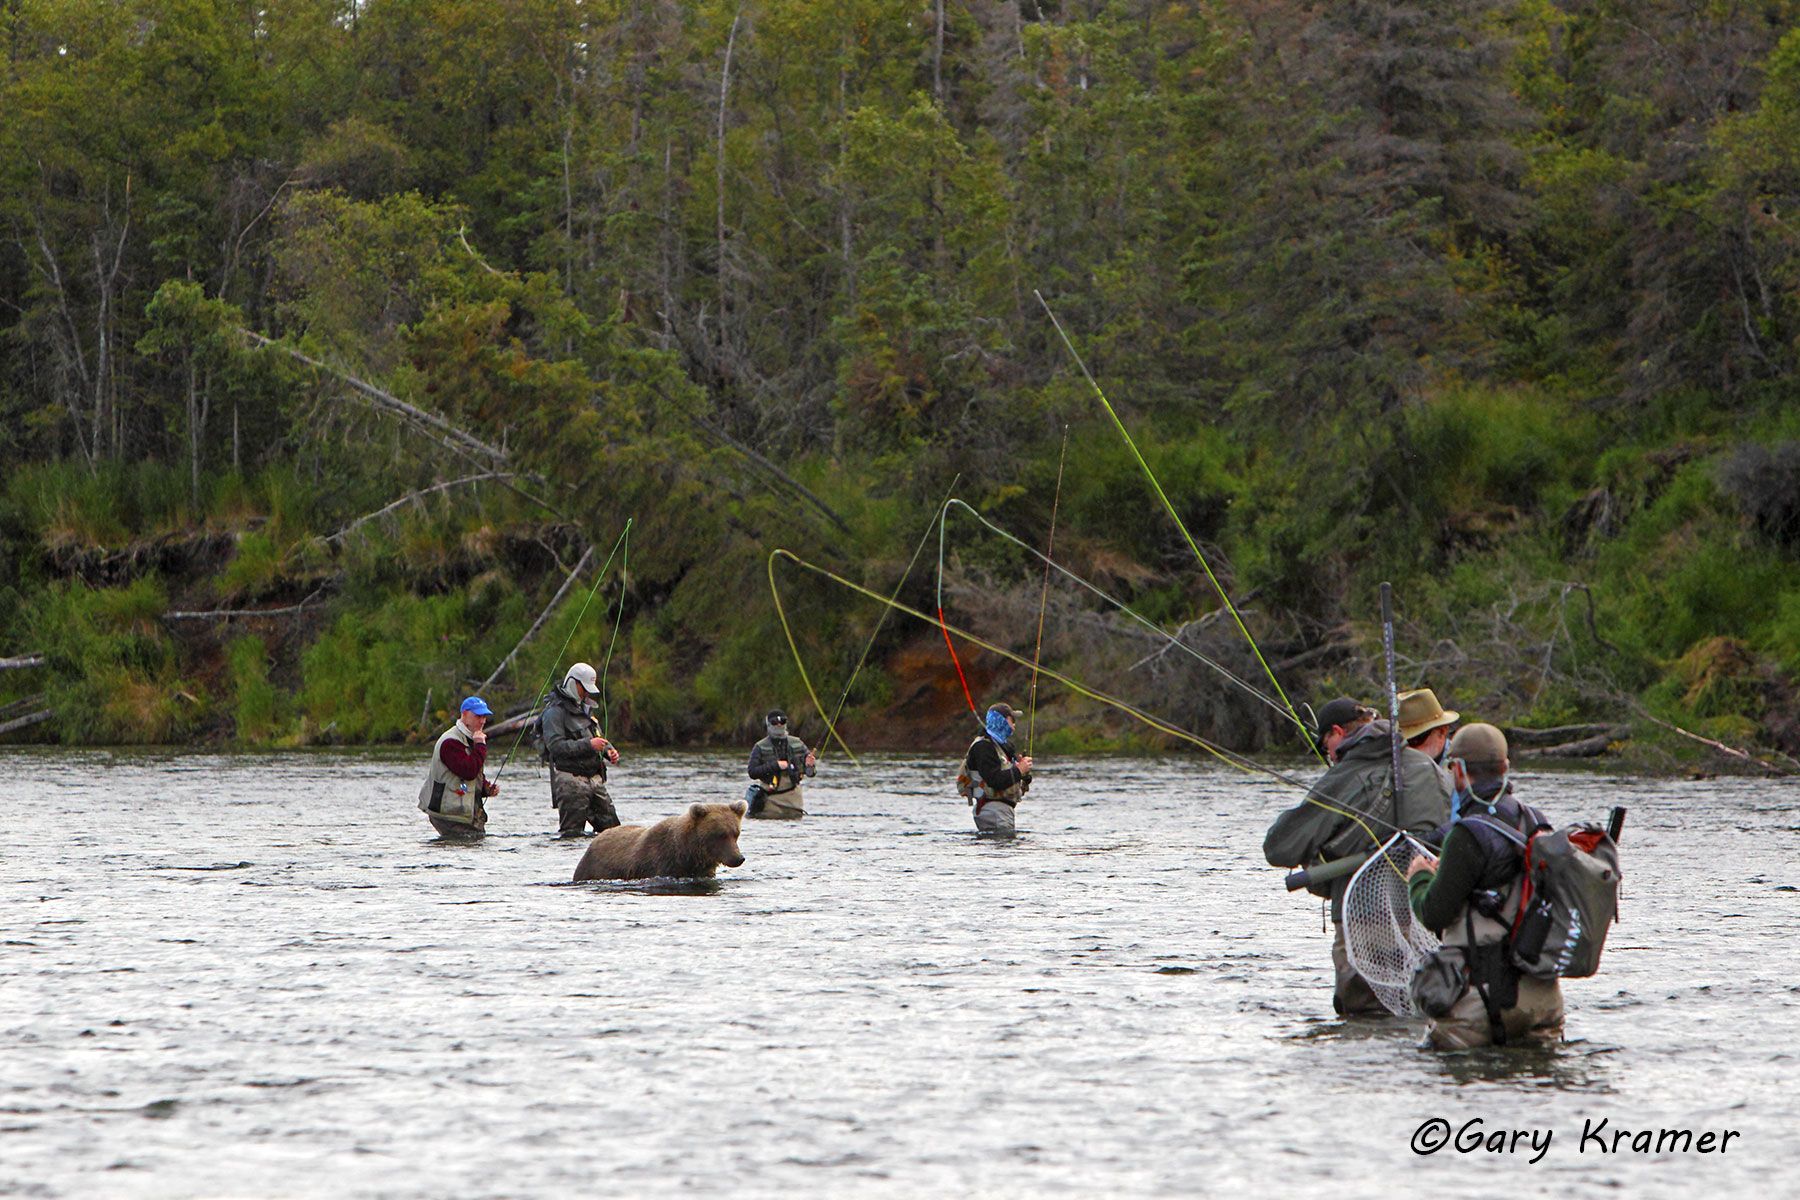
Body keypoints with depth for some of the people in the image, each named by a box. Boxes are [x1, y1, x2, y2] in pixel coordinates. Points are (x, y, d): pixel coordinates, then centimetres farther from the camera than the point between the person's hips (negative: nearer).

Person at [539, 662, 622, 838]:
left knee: (612, 829, 7)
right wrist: (588, 744, -26)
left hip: (594, 780, 8)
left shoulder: (585, 709, 19)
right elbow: (556, 746, -21)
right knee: (572, 834, -10)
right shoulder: (555, 712, -9)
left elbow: (598, 738, 29)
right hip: (570, 782, -8)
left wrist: (609, 750, 7)